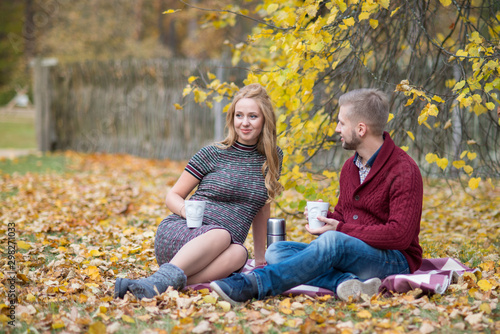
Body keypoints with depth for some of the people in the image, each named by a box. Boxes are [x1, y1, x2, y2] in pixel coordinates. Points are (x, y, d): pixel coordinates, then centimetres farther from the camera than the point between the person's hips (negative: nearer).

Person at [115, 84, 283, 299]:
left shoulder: (272, 158, 13)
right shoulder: (212, 154, 4)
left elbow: (262, 208, 24)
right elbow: (173, 196, 9)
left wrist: (260, 256, 24)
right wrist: (186, 210, -14)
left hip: (219, 250, 2)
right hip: (179, 232, -2)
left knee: (238, 253, -38)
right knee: (221, 234, -40)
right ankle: (162, 279, -55)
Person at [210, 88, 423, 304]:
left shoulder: (403, 171, -12)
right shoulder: (350, 167, 15)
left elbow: (399, 235, -20)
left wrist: (340, 229, -19)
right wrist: (325, 218, -3)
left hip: (395, 261, -8)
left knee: (332, 241, -38)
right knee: (276, 251, -12)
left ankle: (251, 286, -45)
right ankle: (346, 283, -35)